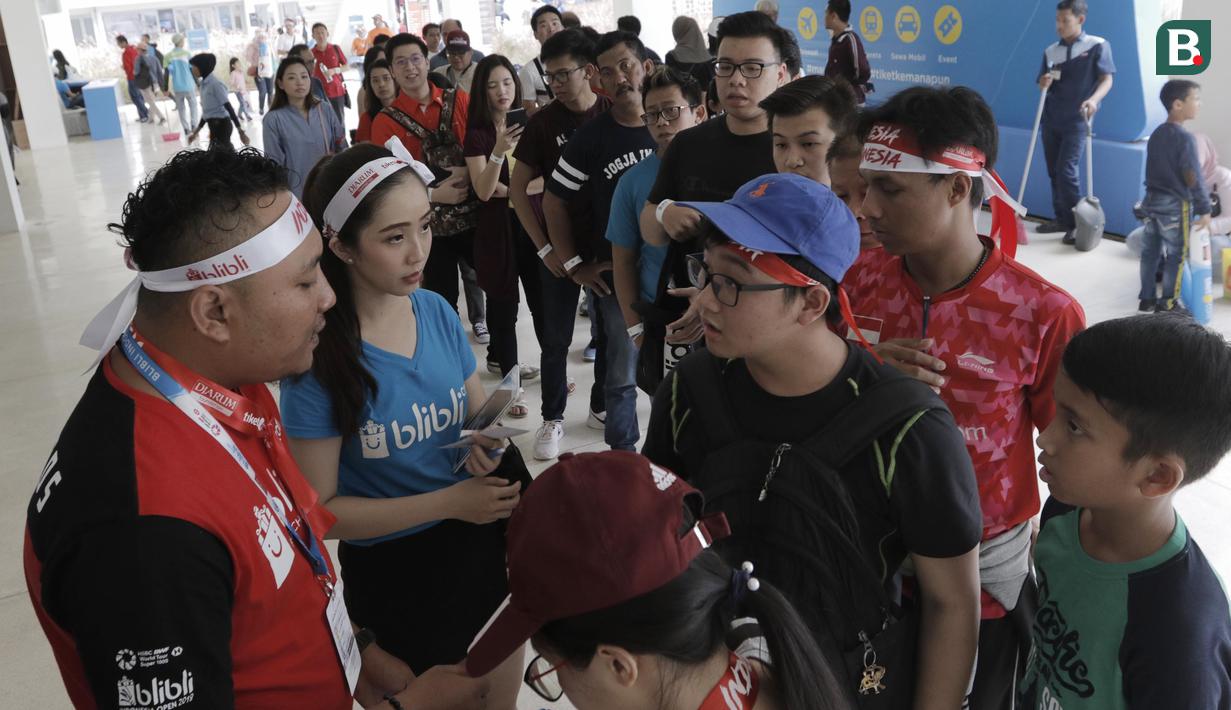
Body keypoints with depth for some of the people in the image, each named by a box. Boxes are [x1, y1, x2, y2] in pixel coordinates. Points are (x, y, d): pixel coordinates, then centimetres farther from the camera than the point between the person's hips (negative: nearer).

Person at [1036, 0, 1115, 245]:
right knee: (1054, 172, 9)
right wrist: (1044, 83, -13)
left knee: (1066, 171, -14)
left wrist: (1094, 99, -29)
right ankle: (1061, 218, 21)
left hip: (1076, 121, -5)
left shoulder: (1098, 45, -4)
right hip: (1050, 119, 5)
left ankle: (1077, 224, -5)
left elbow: (1107, 79, -9)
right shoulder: (1050, 51, 8)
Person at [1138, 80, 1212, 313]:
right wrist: (1204, 208, -12)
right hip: (1176, 205, -8)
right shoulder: (1184, 138, -17)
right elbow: (1193, 177, -18)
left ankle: (1147, 298, 20)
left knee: (1150, 251, 12)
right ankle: (1167, 304, 7)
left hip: (1153, 200, 8)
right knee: (1176, 255, 2)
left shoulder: (1156, 134, 8)